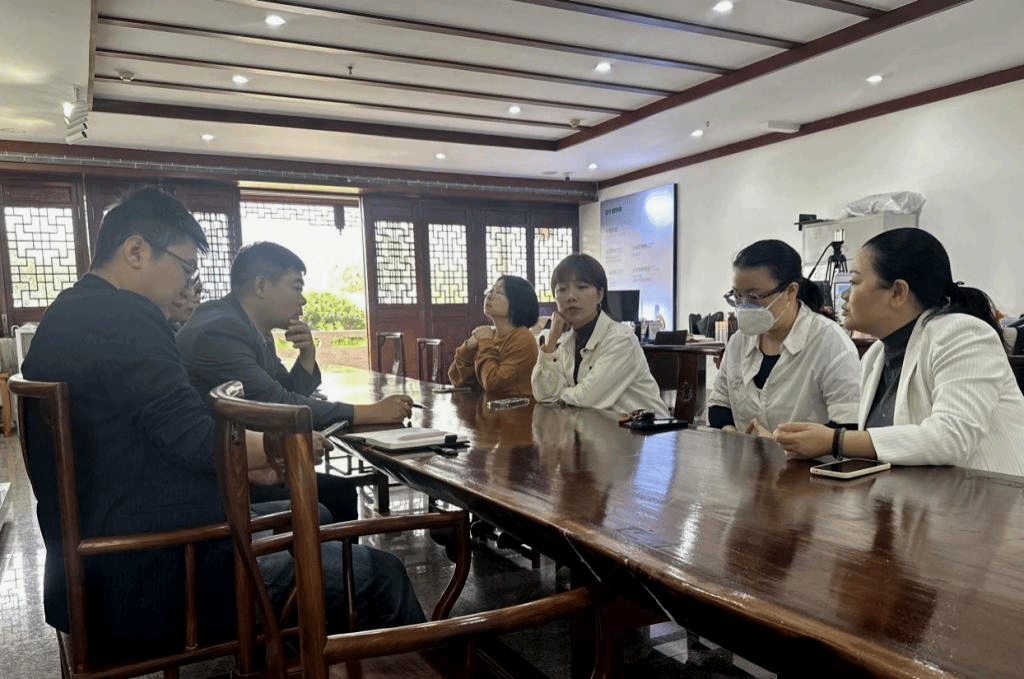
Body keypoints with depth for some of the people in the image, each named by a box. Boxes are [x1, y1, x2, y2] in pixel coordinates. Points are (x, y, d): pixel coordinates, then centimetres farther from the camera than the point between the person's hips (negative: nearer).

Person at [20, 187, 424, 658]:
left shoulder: (68, 314, 12)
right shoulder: (123, 316, -20)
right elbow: (201, 445, -24)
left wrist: (247, 469, 11)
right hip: (153, 580, -11)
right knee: (380, 575, -5)